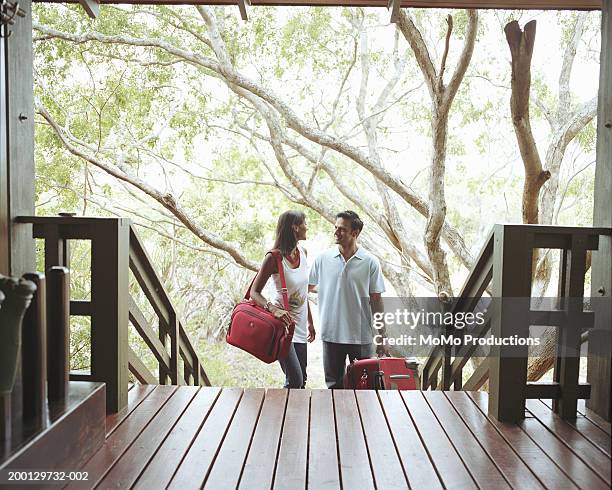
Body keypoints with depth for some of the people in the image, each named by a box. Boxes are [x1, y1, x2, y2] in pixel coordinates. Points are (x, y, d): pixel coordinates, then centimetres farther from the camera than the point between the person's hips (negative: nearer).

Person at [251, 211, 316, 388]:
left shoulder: (302, 252, 5)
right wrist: (274, 309, -34)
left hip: (299, 326, 7)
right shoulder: (274, 257, -15)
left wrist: (310, 322, 18)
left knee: (302, 380, 11)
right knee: (295, 380, -12)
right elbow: (254, 292, -15)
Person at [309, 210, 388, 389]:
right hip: (331, 334, 2)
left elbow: (376, 301, 0)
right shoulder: (323, 259, 0)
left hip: (361, 336, -1)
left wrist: (382, 339, 0)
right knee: (334, 384, 12)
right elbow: (310, 287, 15)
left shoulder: (370, 262, -4)